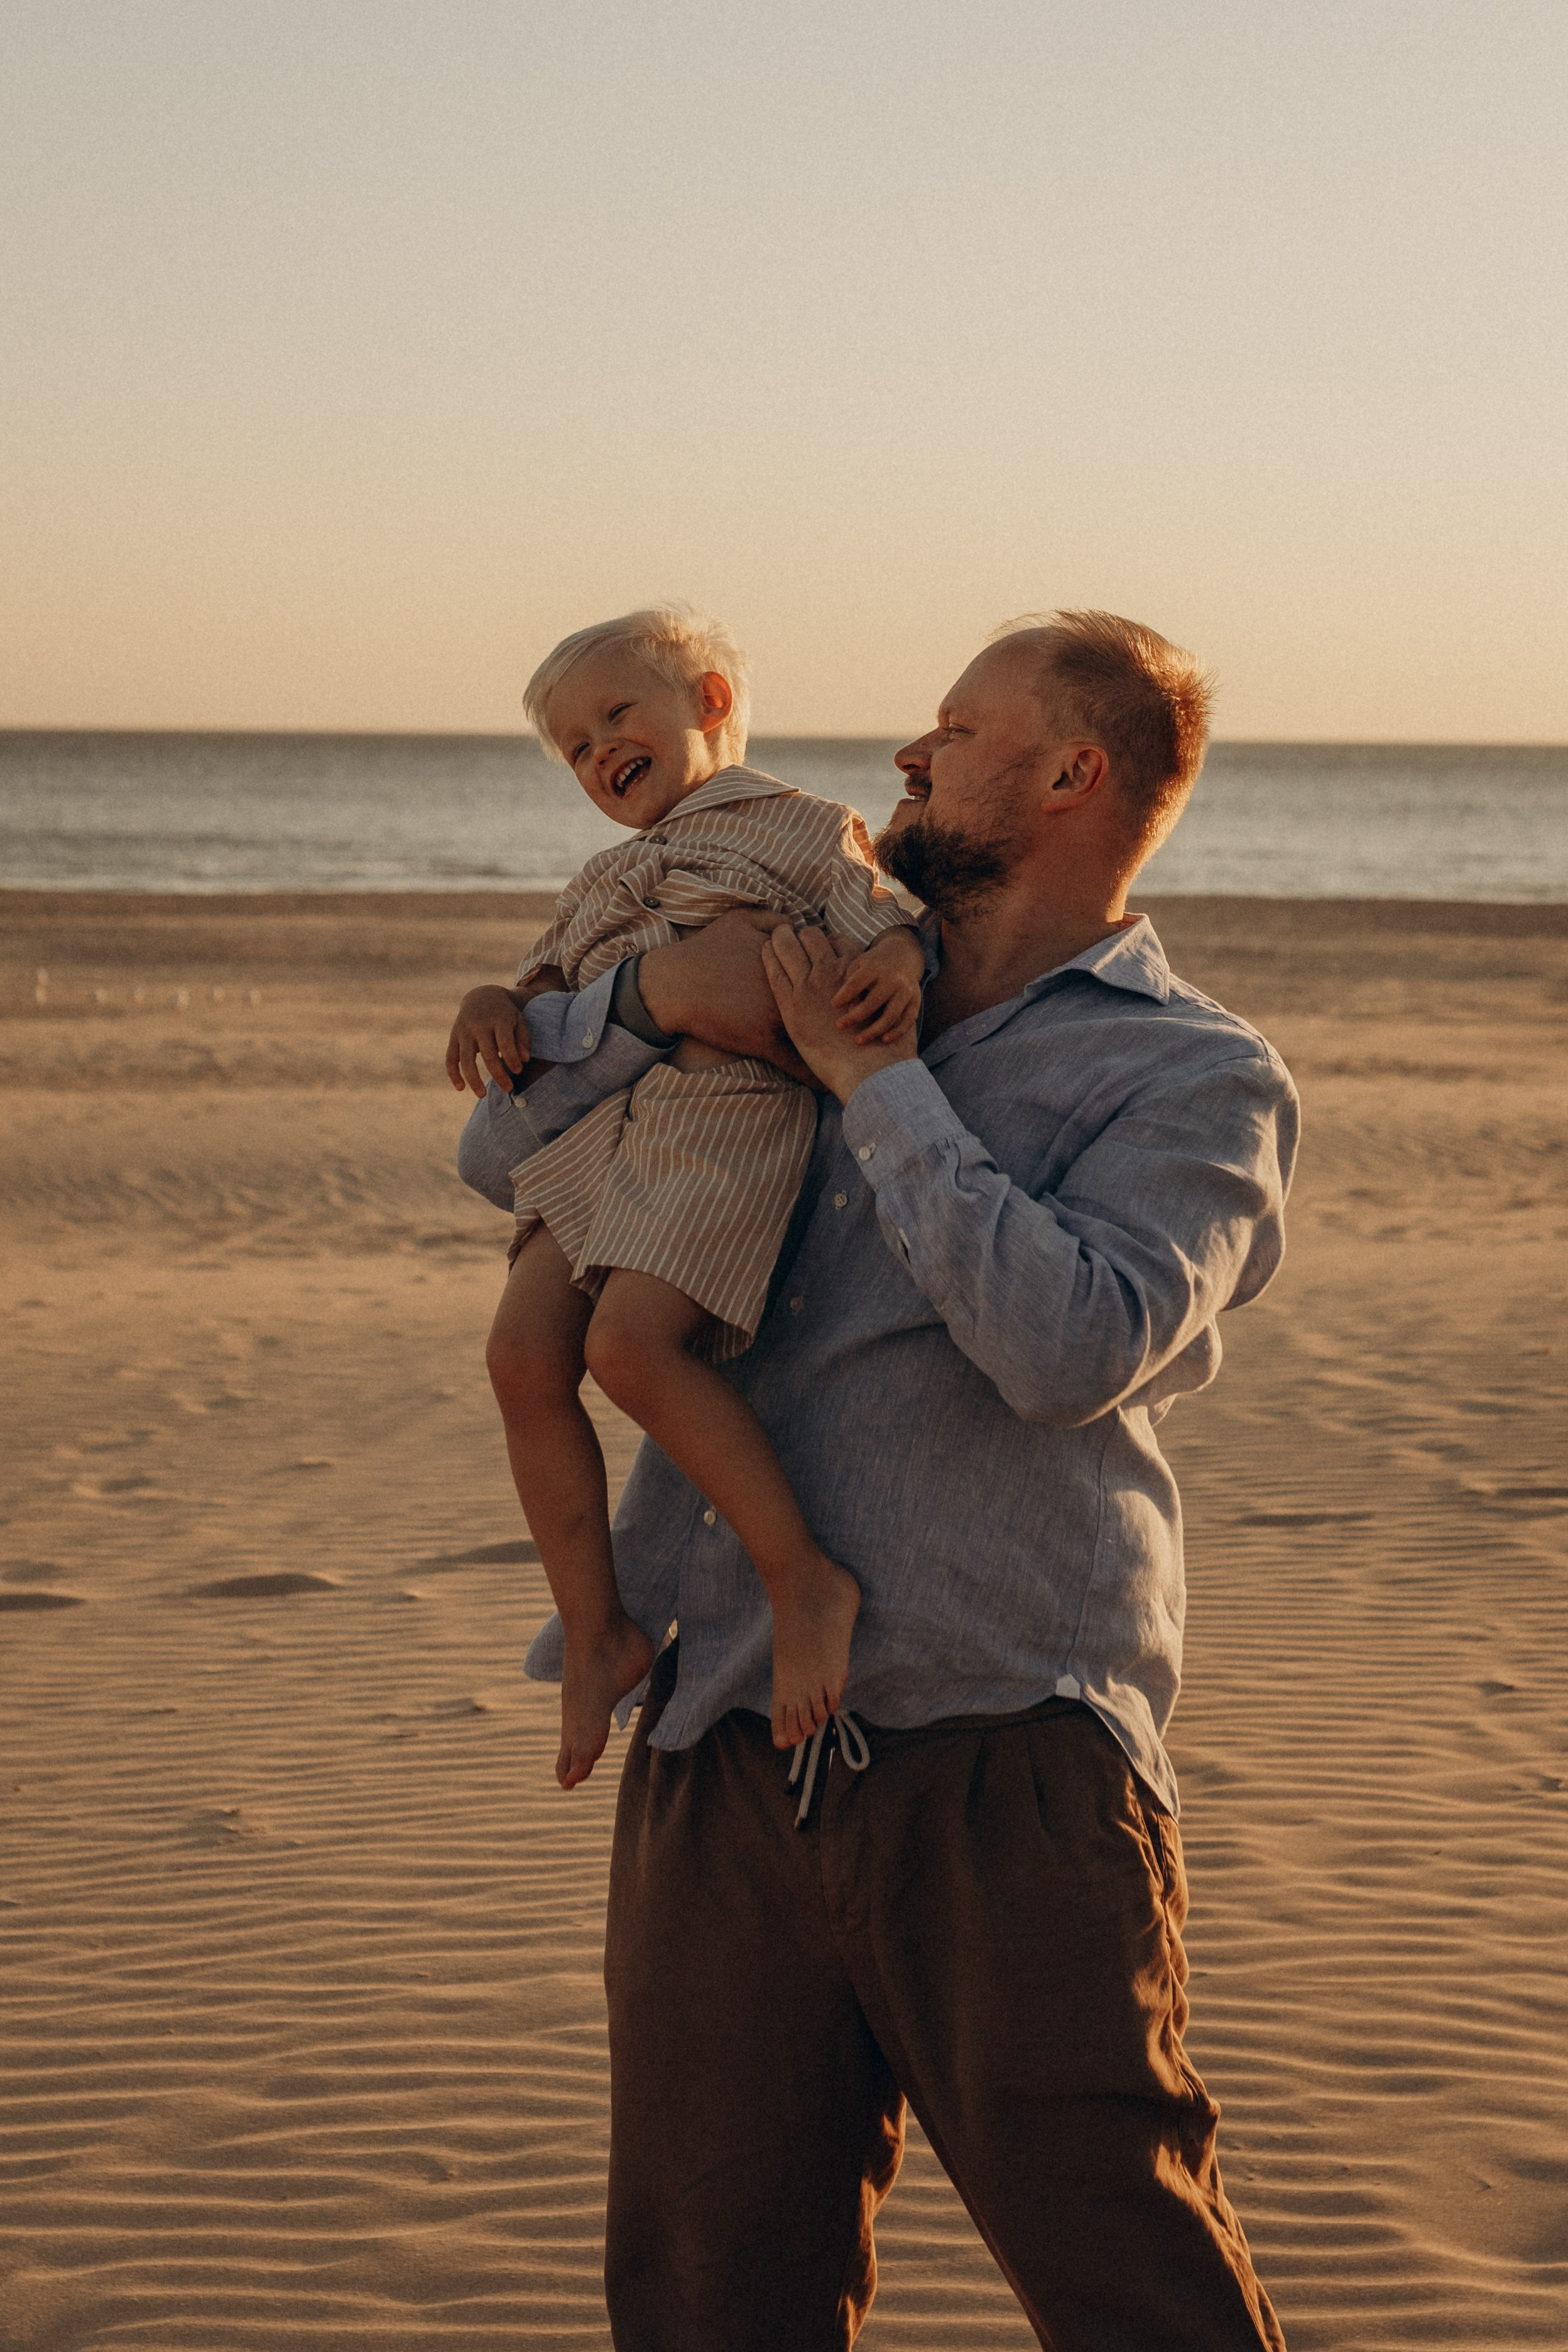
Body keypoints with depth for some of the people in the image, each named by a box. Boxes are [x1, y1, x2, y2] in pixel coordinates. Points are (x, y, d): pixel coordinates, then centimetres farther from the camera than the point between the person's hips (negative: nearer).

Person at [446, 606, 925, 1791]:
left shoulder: (797, 824, 11)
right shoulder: (602, 885, 32)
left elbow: (880, 920, 1)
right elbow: (546, 987, 32)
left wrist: (898, 958, -23)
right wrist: (492, 1007, 9)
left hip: (728, 1105, -7)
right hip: (602, 1128, 7)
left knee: (631, 1343, -26)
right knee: (525, 1356, -10)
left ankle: (803, 1575, -18)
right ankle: (598, 1629, -2)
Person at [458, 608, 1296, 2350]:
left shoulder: (1201, 1080, 3)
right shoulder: (845, 999, 20)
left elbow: (1068, 1343, -16)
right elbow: (502, 1152, 21)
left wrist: (875, 1078, -8)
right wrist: (651, 991, 1)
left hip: (1004, 1769, -5)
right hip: (718, 1766, 5)